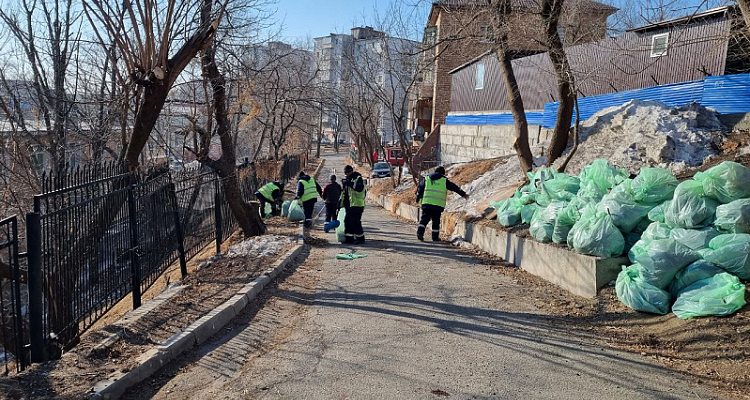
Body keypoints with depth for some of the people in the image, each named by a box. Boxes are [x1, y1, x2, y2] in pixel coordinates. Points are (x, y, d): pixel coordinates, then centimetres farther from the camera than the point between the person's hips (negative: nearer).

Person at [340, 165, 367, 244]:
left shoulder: (358, 178, -8)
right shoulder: (348, 179, 20)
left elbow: (360, 188, -26)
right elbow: (345, 192, 28)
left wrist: (350, 184, -29)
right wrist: (341, 202, 23)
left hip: (356, 205, -9)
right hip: (349, 205, 9)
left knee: (355, 222, -9)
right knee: (347, 221, 9)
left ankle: (360, 238, 0)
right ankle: (349, 238, 16)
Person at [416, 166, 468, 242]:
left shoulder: (426, 178, 14)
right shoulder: (444, 180, 8)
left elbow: (420, 189, 16)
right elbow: (455, 187, 14)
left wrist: (418, 198, 27)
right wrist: (463, 194, 22)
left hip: (426, 203, 2)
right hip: (438, 205, -2)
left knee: (424, 219, 6)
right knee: (436, 221, 6)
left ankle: (420, 232, -9)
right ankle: (435, 237, 9)